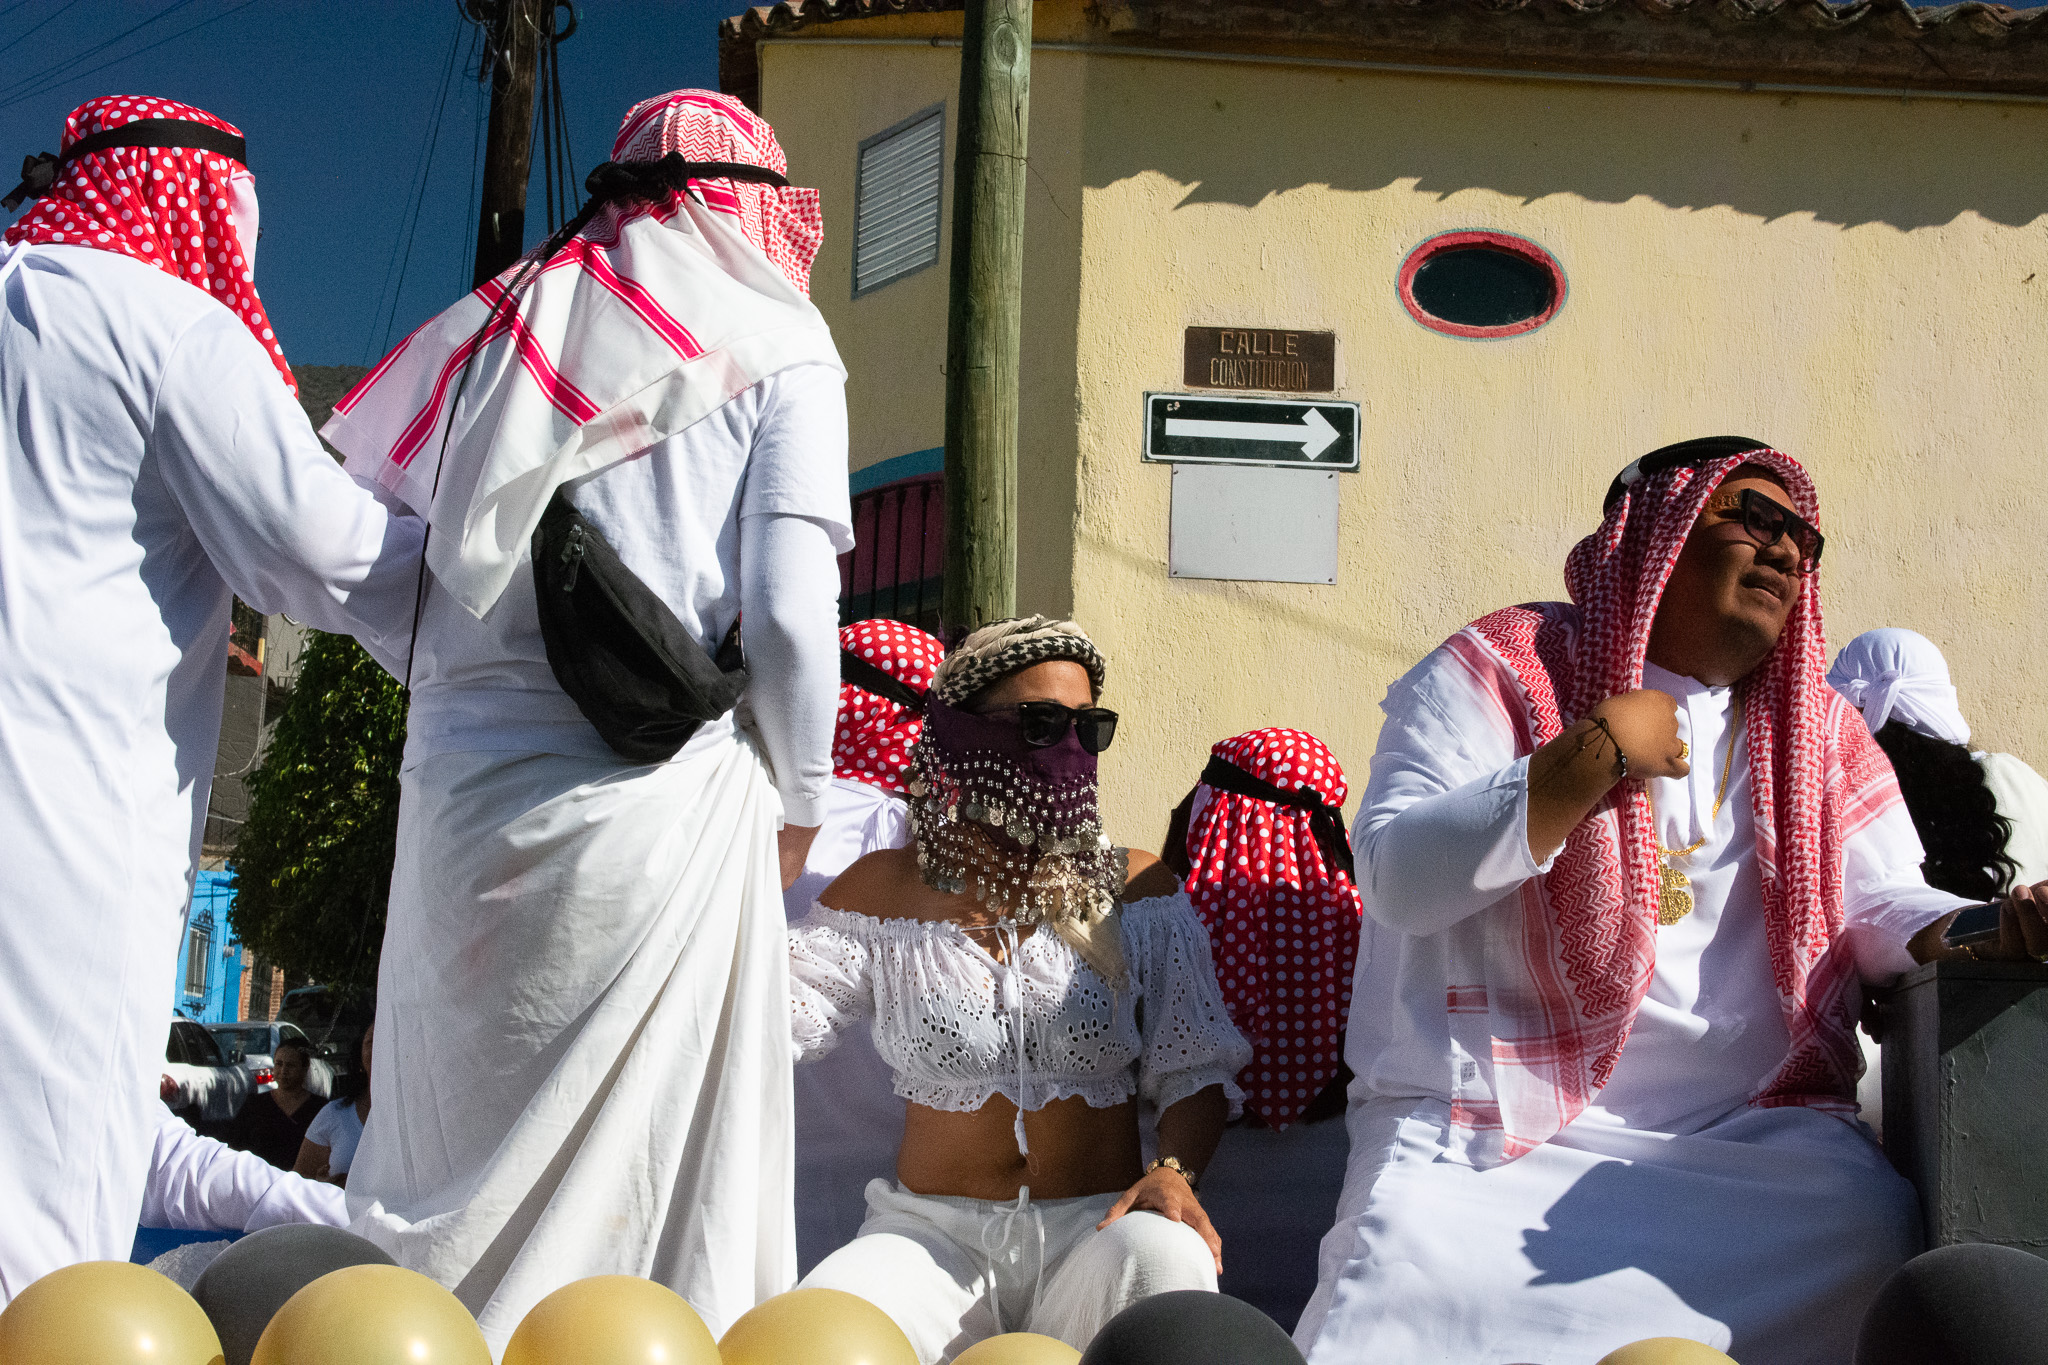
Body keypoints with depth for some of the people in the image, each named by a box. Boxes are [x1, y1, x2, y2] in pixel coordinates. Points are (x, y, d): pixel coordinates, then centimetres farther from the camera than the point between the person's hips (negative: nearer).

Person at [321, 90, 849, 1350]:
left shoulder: (497, 327, 15)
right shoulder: (774, 354, 4)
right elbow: (789, 612, -5)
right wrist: (800, 802, 7)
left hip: (461, 789, 4)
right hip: (662, 806, -4)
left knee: (449, 1152, 11)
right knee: (657, 1165, 3)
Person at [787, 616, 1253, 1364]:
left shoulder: (1136, 889, 7)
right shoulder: (884, 891, 6)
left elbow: (1194, 1070, 4)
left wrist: (1174, 1172, -16)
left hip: (1096, 1226, 1)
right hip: (933, 1230, -1)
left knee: (1162, 1254, -35)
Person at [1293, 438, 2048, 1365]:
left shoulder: (1814, 726, 18)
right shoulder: (1500, 669, 2)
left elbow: (1878, 902, 11)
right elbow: (1395, 877, -10)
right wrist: (1598, 755, -14)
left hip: (1749, 1129, 5)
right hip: (1504, 1128, -4)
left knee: (1868, 1234, -25)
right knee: (1412, 1287, -31)